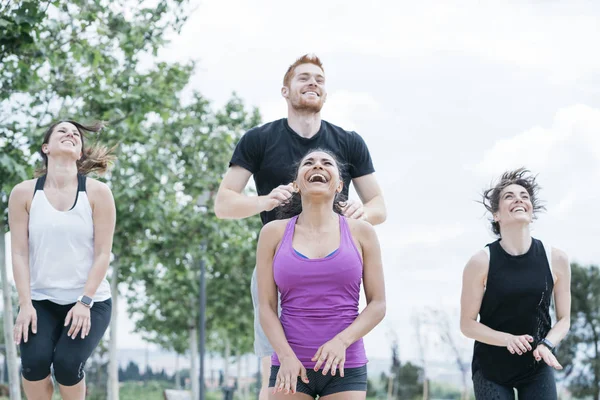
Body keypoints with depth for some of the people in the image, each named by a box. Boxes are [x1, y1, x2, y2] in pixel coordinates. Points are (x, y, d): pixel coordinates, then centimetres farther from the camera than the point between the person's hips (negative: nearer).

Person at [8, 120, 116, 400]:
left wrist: (85, 303, -15)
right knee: (34, 360, -23)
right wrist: (25, 304, -12)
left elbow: (102, 253, -6)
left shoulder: (98, 193, -3)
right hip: (41, 299, 1)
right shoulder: (24, 193, -1)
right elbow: (19, 253, -3)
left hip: (90, 301, -1)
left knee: (67, 362, -23)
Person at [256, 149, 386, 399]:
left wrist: (341, 341, -17)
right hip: (291, 367, 0)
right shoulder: (273, 233, 3)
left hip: (344, 369, 0)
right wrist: (286, 357, -16)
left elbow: (378, 305, 1)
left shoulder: (361, 233, 2)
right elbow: (266, 307, 0)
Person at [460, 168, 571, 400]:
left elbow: (563, 319, 3)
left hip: (538, 367, 2)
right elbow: (468, 324, -6)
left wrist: (547, 344, -18)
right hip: (491, 366, -2)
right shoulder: (481, 262, -11)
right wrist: (507, 339, -23)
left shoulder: (556, 259, -5)